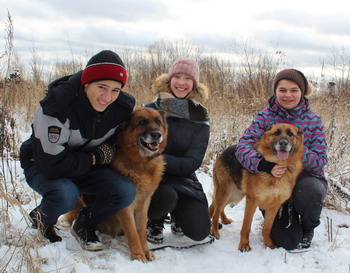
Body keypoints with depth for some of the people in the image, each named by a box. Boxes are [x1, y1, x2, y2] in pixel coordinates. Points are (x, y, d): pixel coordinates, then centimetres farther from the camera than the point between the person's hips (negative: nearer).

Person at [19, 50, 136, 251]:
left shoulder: (123, 106, -14)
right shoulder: (56, 108, -31)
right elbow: (51, 164, -33)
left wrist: (111, 149, -17)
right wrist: (96, 157, -23)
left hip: (85, 168, 5)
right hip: (41, 167, -4)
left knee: (126, 191, -21)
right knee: (64, 194, -37)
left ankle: (84, 225, 8)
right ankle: (42, 218, 1)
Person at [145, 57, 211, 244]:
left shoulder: (200, 119, -2)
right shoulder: (150, 110, -5)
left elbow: (192, 163, -9)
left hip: (182, 178, 2)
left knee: (199, 231, -16)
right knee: (166, 197, -36)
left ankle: (177, 216, 20)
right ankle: (154, 222, 1)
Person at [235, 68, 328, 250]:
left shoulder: (313, 120, -5)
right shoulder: (265, 116, -7)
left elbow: (320, 160, -11)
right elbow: (243, 147, -20)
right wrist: (266, 165, -39)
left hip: (306, 177, 1)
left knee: (310, 191, -36)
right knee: (287, 241, -13)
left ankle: (308, 228, -1)